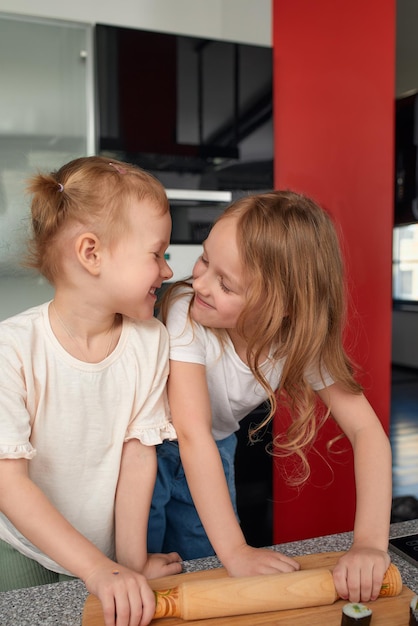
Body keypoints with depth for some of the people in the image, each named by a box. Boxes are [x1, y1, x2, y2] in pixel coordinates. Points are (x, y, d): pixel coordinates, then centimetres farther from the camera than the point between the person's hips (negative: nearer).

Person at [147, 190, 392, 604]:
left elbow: (366, 430, -25)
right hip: (150, 445, -3)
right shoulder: (185, 311, -35)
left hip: (213, 452, 3)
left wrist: (370, 543, -36)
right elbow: (192, 433, -38)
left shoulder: (299, 337, -24)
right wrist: (235, 550, -39)